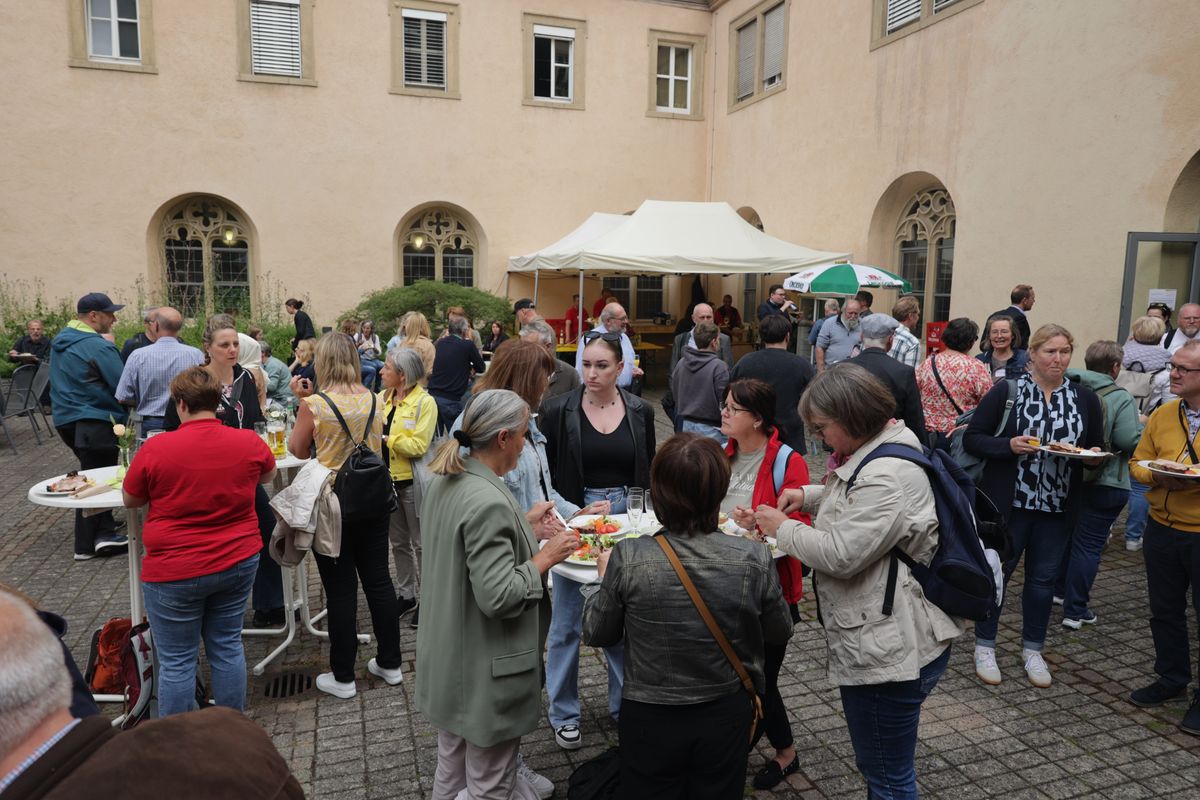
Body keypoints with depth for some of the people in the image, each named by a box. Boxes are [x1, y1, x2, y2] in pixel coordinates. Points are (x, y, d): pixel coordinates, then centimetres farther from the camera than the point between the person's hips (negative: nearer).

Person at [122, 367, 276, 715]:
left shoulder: (155, 449, -15)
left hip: (175, 571, -3)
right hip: (238, 563, 4)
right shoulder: (249, 442, -7)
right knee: (227, 646, 17)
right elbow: (269, 475, 15)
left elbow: (130, 500, 2)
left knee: (176, 660, 10)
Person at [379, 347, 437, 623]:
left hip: (412, 482, -6)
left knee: (420, 543, 5)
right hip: (388, 479, 7)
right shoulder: (382, 398, 6)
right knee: (398, 542, 17)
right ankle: (406, 594, 32)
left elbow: (418, 446, -21)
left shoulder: (424, 402, -13)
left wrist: (386, 438, -18)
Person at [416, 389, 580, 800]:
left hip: (447, 660, 9)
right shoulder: (488, 502, -29)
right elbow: (499, 596, -30)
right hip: (484, 673, -9)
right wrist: (546, 557, -17)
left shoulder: (445, 482, 0)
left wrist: (524, 525, 7)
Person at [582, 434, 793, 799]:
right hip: (726, 717, 1)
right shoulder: (753, 559, -20)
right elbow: (780, 634, -3)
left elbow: (597, 634, -6)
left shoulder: (627, 559, -23)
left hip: (650, 721, -1)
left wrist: (603, 576, 10)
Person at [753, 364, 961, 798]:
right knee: (880, 765, 27)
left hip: (890, 649, -11)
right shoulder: (882, 445, 7)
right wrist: (809, 496, 7)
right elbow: (853, 498, 25)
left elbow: (840, 554, -27)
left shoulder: (886, 478, -27)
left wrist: (782, 528, -12)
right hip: (885, 641, 11)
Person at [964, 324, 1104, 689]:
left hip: (1057, 508, 4)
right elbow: (972, 438, -6)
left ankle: (1033, 650, 30)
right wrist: (1009, 445, -22)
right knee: (996, 571, 7)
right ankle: (985, 646, 23)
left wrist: (1094, 455, -9)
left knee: (1043, 578, 13)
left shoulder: (1085, 398, 6)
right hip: (1008, 504, -3)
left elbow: (1097, 448, 13)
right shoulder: (1006, 391, -5)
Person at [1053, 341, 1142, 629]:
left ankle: (1058, 590, 37)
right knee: (1089, 544, 2)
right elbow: (1129, 441, -17)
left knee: (1066, 535, 22)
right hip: (1104, 484, -4)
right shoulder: (1120, 398, -14)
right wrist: (1141, 425, -1)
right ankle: (1075, 611, 8)